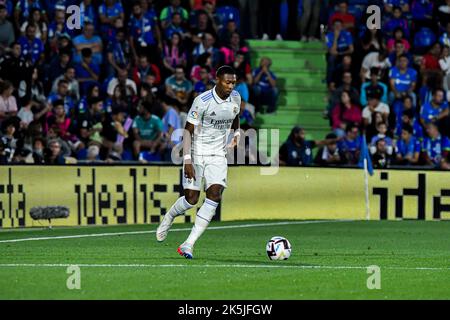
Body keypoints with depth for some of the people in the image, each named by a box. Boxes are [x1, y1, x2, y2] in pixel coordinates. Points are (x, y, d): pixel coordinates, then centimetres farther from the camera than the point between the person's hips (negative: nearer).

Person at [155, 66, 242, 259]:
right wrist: (187, 160, -22)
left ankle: (189, 244, -15)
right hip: (197, 153, -4)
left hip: (218, 155, 4)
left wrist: (236, 132, 12)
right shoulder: (202, 101, -17)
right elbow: (188, 130, -15)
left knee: (215, 195, -16)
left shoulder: (235, 98, 1)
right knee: (191, 198, -6)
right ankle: (169, 217, 31)